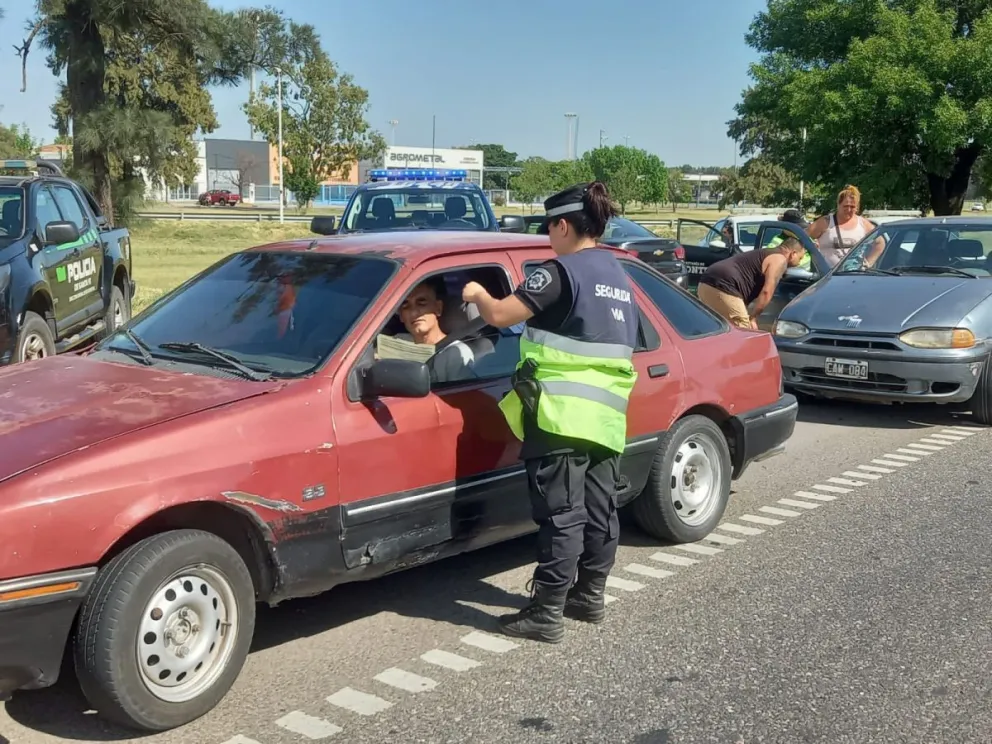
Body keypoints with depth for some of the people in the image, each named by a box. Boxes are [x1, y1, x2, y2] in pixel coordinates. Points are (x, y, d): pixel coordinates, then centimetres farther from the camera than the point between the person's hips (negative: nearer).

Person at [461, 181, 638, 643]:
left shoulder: (562, 271, -11)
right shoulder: (618, 277, 17)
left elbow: (500, 315, -16)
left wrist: (477, 294, 3)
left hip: (562, 413, -9)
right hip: (607, 414, 9)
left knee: (561, 514, -6)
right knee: (599, 509, 15)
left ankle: (546, 614, -1)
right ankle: (590, 596, 27)